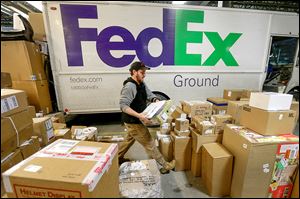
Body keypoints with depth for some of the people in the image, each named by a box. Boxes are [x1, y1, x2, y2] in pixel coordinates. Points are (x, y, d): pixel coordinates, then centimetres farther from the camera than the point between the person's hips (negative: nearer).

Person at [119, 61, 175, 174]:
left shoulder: (142, 84, 4)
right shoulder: (129, 86, -24)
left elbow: (150, 94, 11)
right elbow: (123, 106, -29)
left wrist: (156, 101, -10)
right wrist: (139, 115, -37)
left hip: (135, 121, 10)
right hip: (133, 122, -10)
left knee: (129, 140, 27)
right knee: (149, 143, 2)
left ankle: (118, 158, 49)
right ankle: (165, 166, 19)